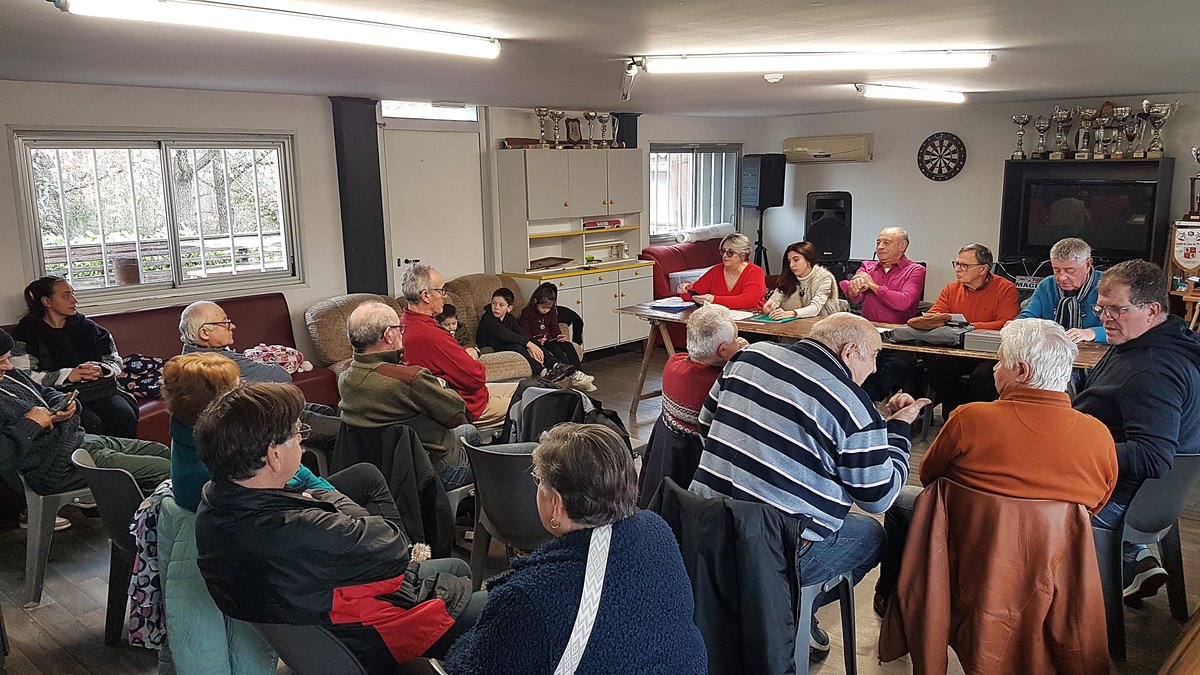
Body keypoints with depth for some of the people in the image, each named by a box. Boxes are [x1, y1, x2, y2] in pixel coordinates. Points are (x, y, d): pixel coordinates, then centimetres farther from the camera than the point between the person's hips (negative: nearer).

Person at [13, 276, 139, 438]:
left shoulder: (86, 326, 16)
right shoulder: (28, 331, 3)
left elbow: (115, 361, 15)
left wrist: (100, 369, -7)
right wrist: (67, 375, -16)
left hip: (98, 390, 4)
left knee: (125, 416, -27)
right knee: (92, 424, -33)